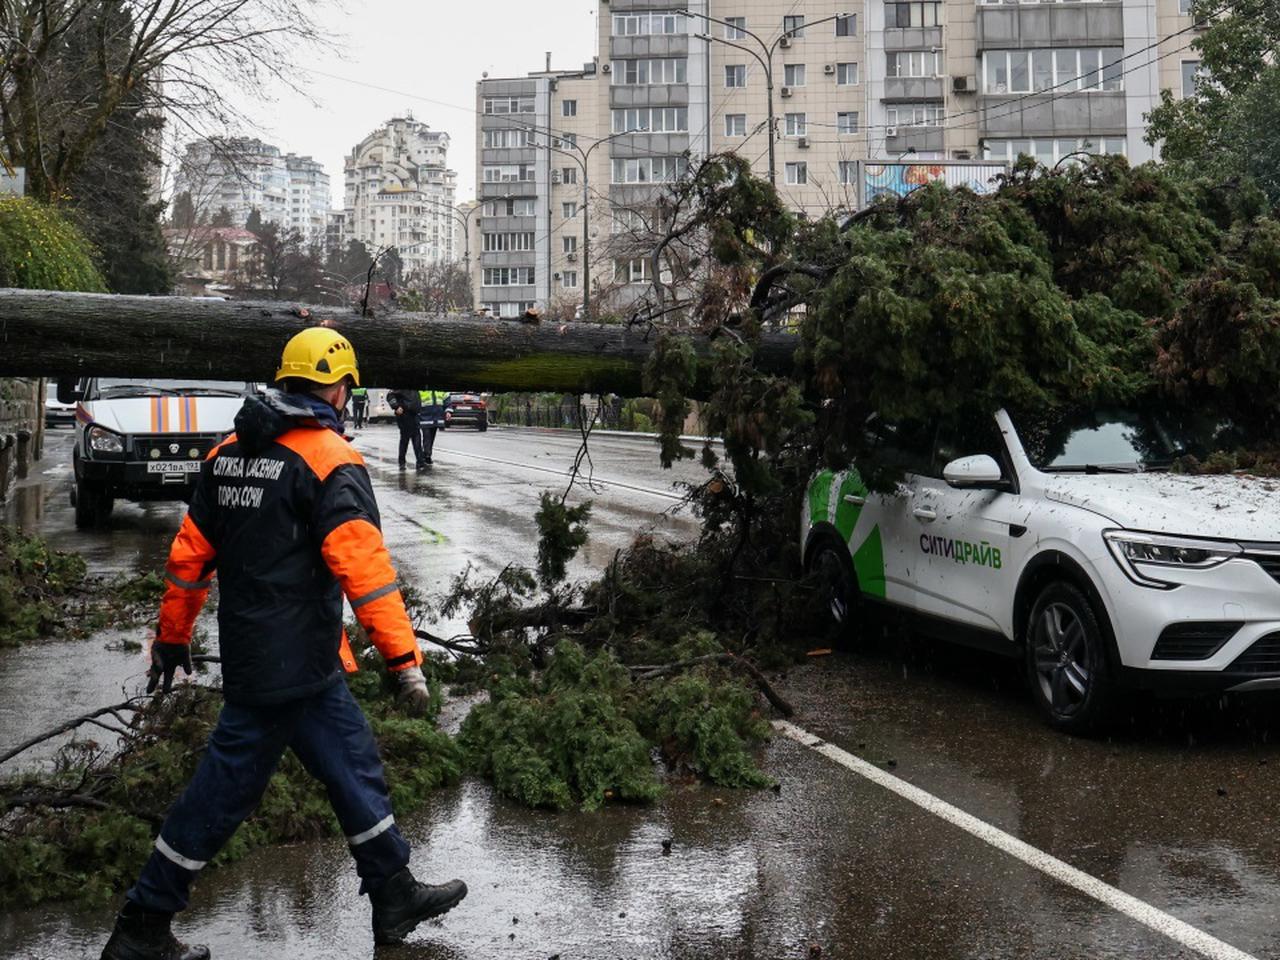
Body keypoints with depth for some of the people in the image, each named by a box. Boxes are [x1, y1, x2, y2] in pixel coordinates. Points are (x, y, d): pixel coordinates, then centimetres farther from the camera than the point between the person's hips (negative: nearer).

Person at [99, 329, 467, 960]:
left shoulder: (228, 453, 9)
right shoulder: (329, 459, -15)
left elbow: (189, 554, 13)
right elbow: (362, 565, -23)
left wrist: (172, 639, 22)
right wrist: (403, 659, -23)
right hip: (293, 665, -8)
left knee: (354, 766, 16)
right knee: (225, 789, 2)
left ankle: (397, 899, 26)